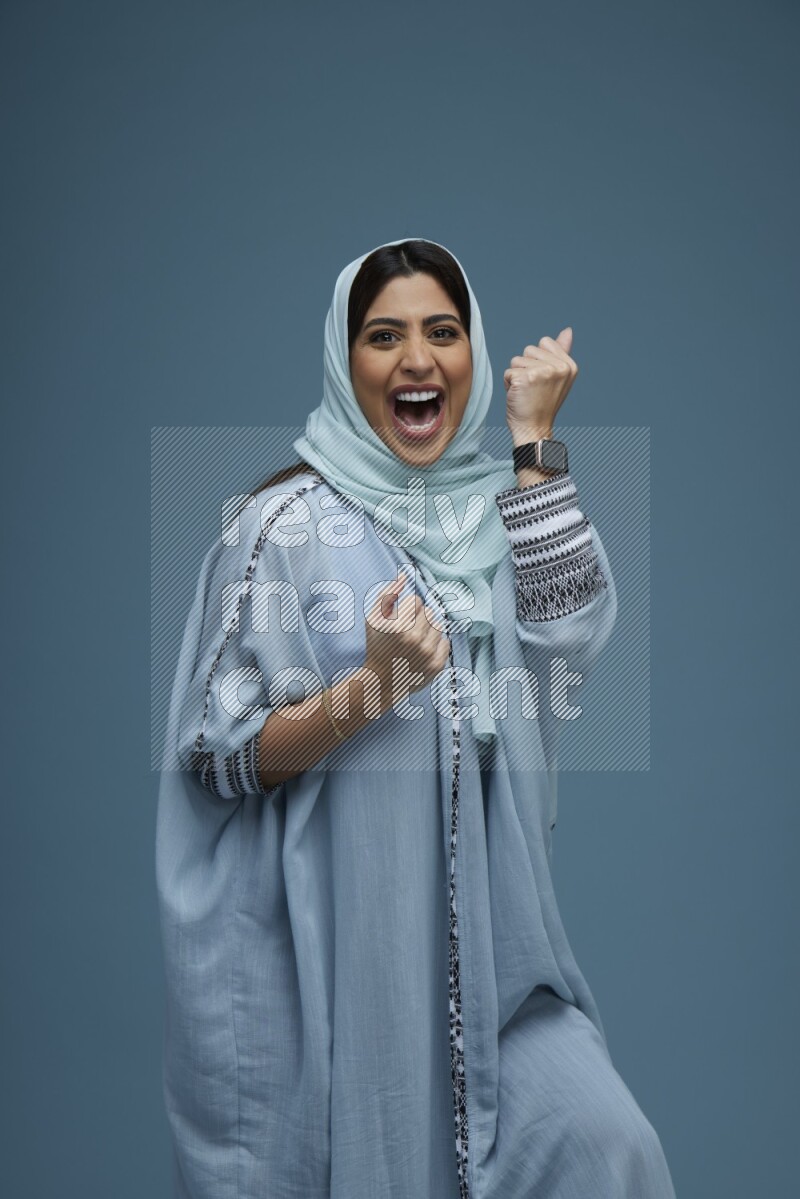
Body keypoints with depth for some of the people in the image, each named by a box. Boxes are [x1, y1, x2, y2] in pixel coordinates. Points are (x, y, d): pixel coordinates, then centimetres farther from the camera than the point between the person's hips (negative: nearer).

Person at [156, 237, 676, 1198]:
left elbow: (574, 627, -12)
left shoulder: (499, 507, 7)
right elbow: (213, 752, -8)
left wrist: (534, 437, -10)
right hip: (338, 934, -4)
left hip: (484, 922, 4)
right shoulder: (286, 522, -7)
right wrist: (370, 692, -23)